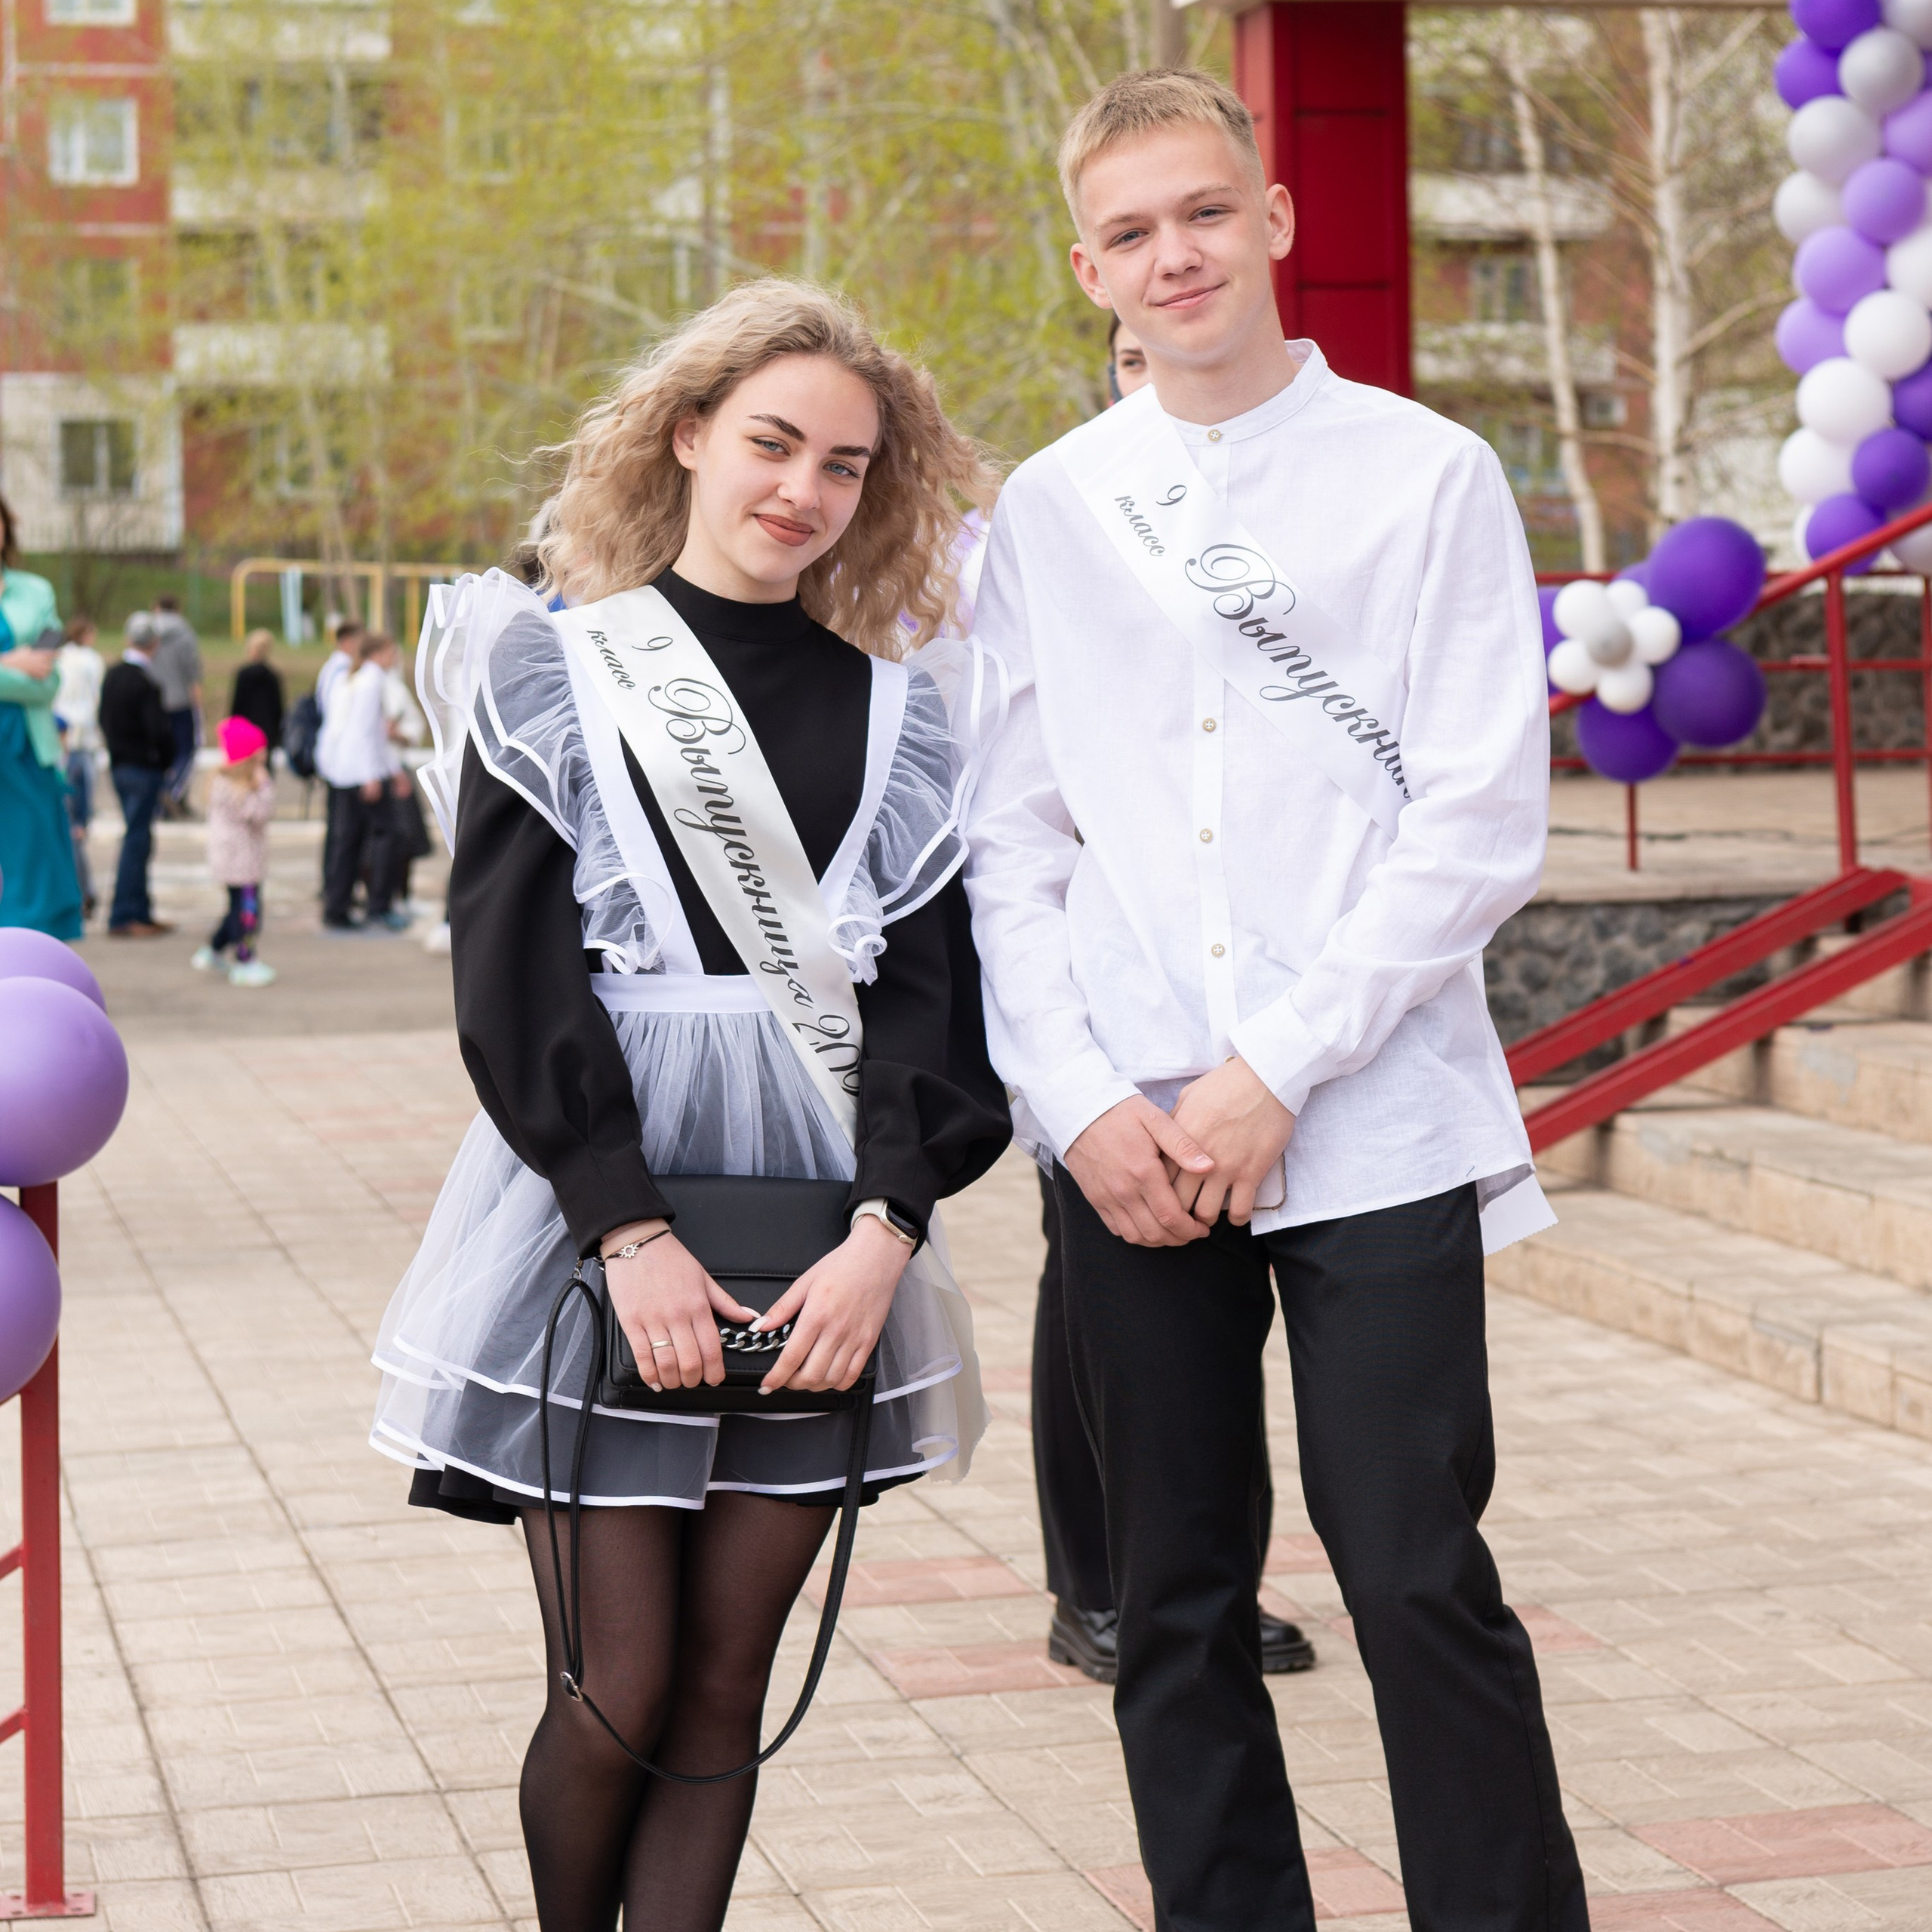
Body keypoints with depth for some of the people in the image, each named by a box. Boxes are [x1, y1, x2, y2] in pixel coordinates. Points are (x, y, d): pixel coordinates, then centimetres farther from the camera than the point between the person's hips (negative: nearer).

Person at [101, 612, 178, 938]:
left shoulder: (111, 677, 4)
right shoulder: (146, 684, -20)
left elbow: (104, 720, 12)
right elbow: (160, 731, -23)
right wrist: (166, 761, -6)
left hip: (119, 766, 8)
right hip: (144, 770, -8)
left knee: (137, 840, 15)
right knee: (137, 841, -3)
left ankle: (142, 913, 21)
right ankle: (122, 918, -2)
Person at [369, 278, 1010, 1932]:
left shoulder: (896, 711, 12)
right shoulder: (552, 667, 4)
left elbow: (930, 985, 4)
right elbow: (513, 974, -5)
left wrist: (888, 1230, -11)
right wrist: (631, 1230, -14)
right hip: (592, 1203, -3)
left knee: (725, 1686, 4)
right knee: (618, 1688, -4)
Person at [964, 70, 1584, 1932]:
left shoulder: (1427, 478, 1)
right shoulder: (1045, 510, 10)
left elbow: (1481, 821, -5)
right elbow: (1009, 842, 8)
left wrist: (1277, 1074, -11)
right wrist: (1080, 1101, -5)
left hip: (1371, 1129, -3)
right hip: (1130, 1147, 3)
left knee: (1418, 1576, -6)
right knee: (1176, 1605, 7)